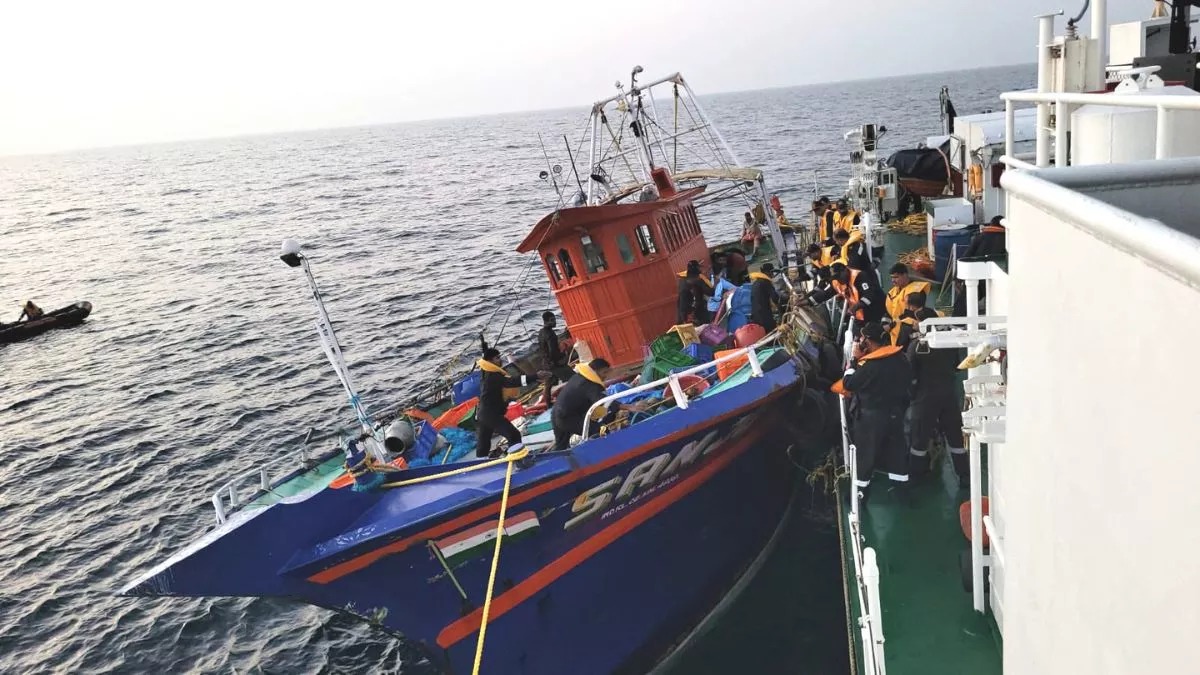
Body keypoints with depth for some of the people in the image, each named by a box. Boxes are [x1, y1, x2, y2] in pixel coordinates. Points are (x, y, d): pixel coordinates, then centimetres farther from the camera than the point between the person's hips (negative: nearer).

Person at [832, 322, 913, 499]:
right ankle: (901, 485, 27)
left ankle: (861, 490, 20)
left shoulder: (868, 365, -25)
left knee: (865, 452, 9)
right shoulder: (900, 357, -5)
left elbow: (847, 385, -15)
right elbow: (908, 378, 10)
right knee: (896, 448, 17)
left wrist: (854, 360, -12)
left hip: (871, 416, -6)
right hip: (896, 412, 6)